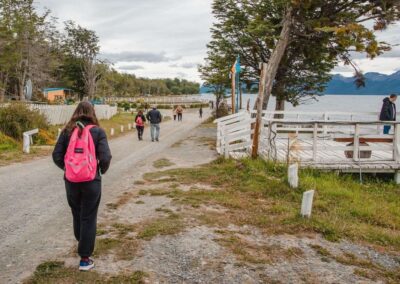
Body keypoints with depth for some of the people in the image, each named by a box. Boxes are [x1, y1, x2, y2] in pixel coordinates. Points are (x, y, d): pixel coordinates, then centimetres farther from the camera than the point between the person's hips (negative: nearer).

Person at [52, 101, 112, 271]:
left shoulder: (67, 131, 1)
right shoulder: (97, 131, -6)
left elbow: (56, 156, -3)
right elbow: (105, 157, -14)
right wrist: (102, 171, 6)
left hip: (71, 181, 3)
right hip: (91, 181, -3)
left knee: (76, 214, 22)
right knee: (88, 218, 8)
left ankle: (82, 243, 42)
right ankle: (85, 258, 11)